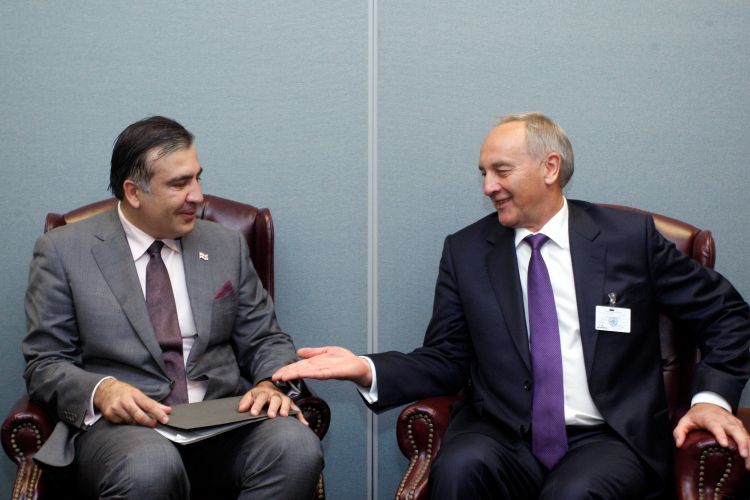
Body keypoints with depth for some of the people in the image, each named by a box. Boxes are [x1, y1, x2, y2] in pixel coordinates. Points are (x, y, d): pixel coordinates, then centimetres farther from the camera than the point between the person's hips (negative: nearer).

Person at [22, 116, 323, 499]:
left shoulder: (226, 245, 14)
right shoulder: (63, 251, 5)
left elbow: (265, 340, 16)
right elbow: (44, 364, 4)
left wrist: (271, 384, -8)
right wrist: (101, 391, -18)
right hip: (123, 422, -3)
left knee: (297, 447, -29)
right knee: (150, 467, -39)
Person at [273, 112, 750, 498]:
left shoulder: (630, 236, 3)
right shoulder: (465, 250, 8)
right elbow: (446, 360, 9)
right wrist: (369, 370, -8)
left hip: (607, 441, -1)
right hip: (504, 440, 2)